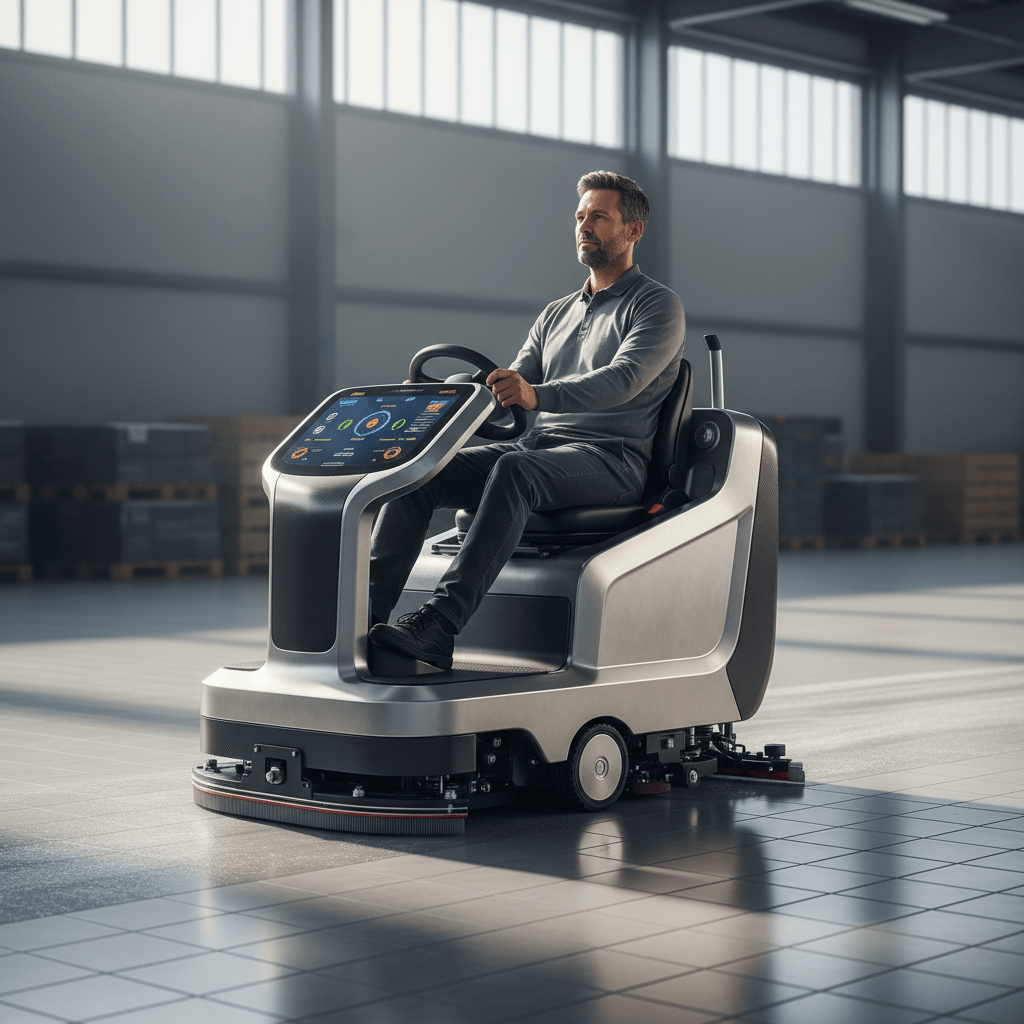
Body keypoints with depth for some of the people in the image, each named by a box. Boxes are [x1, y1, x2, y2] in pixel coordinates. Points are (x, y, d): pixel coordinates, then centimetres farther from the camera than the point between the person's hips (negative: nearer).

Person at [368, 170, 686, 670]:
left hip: (611, 459, -7)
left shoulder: (659, 306, 2)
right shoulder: (557, 314, 25)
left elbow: (622, 381, -18)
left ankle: (437, 626, -50)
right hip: (536, 445, 7)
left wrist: (537, 395, -36)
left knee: (514, 471, -39)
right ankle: (367, 608, -28)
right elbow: (507, 394, 18)